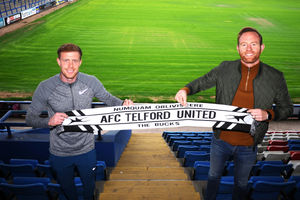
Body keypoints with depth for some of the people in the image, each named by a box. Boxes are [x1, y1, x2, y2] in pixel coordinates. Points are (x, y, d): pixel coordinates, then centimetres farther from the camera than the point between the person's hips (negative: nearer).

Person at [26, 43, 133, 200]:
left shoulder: (91, 82, -13)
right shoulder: (45, 87, -17)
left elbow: (108, 99, 2)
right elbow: (30, 118, -10)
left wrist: (123, 103, -20)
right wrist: (49, 121, -30)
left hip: (86, 150, 1)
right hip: (60, 153, -1)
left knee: (89, 186, 25)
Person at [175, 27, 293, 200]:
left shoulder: (275, 77, -10)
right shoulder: (225, 69, -8)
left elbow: (287, 108, 0)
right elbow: (202, 82, 6)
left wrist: (268, 114, -20)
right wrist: (186, 90, -15)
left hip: (248, 146, -1)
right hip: (221, 140, 1)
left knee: (241, 184, 22)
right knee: (214, 176, 24)